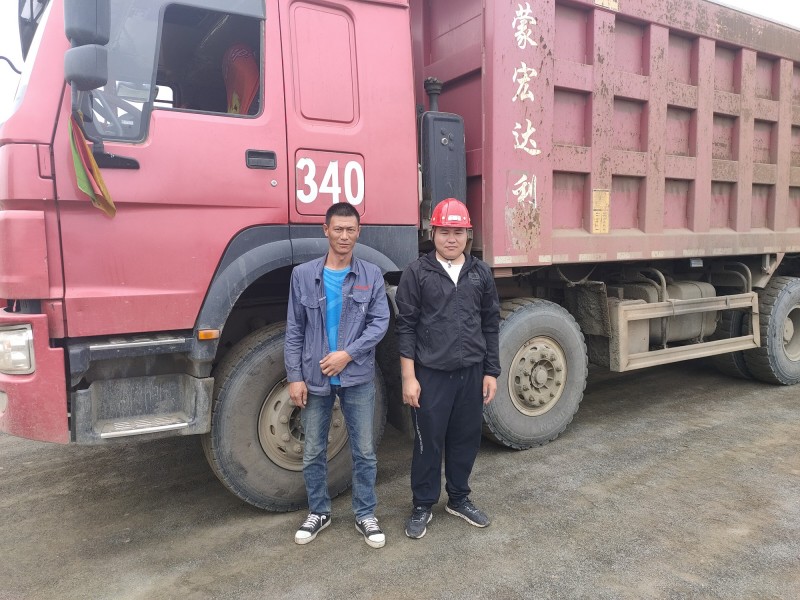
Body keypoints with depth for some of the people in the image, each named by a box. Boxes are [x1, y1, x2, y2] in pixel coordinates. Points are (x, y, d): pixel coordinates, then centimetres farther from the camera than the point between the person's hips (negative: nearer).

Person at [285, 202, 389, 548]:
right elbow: (294, 330, 1)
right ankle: (319, 512, 31)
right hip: (314, 378, 1)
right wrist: (294, 377, -4)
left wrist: (348, 354, -16)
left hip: (358, 377, 0)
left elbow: (380, 322, -5)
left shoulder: (371, 275, 1)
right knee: (313, 453, 12)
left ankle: (365, 515, 25)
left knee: (364, 452, 8)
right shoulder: (303, 275, 1)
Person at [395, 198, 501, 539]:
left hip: (471, 372, 4)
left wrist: (491, 372, 7)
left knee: (466, 439, 13)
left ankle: (459, 499, 34)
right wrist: (408, 377, -9)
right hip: (431, 373, -3)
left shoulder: (481, 273, 7)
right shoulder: (417, 273, -3)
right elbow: (406, 326, -4)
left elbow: (491, 325, 10)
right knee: (428, 441, 6)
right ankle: (422, 506, 25)